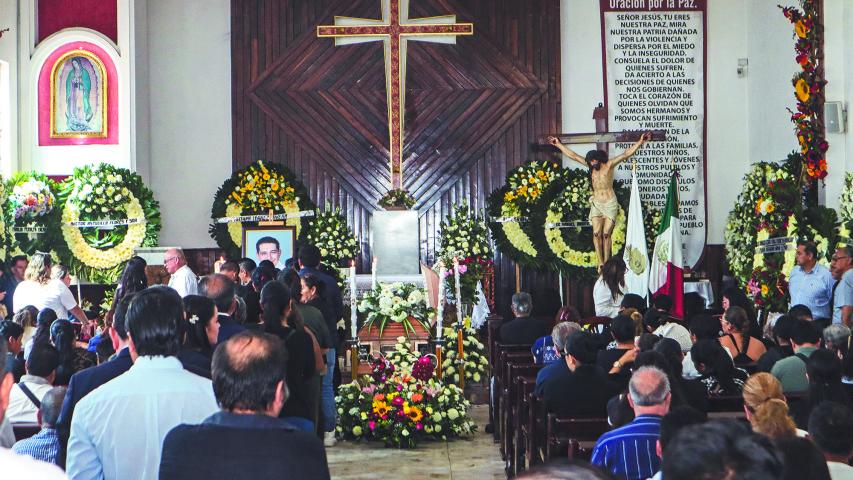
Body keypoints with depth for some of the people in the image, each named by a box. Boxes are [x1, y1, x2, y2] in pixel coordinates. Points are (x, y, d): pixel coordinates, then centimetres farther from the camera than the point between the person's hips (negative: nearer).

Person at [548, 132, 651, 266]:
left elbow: (626, 154, -12)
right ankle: (600, 262, -6)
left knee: (606, 234, -6)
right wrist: (558, 144, 11)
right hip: (596, 204, 3)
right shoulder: (591, 166, 5)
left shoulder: (609, 165, -5)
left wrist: (641, 142, -21)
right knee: (596, 234, -8)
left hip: (610, 204, -3)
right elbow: (573, 155, 9)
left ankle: (606, 262, 0)